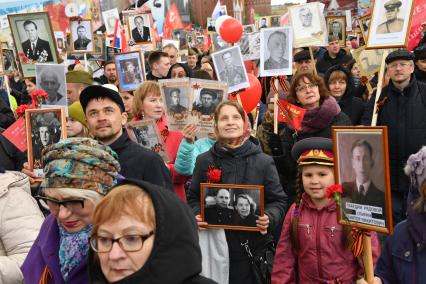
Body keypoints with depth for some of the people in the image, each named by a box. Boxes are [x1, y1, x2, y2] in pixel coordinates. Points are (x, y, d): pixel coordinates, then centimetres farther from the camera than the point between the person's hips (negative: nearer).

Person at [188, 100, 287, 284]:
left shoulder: (263, 162, -2)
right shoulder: (204, 161, 2)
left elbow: (279, 201, 3)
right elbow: (193, 198, 11)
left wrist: (269, 218, -16)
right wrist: (196, 216, -8)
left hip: (253, 248, -1)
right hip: (214, 248, 1)